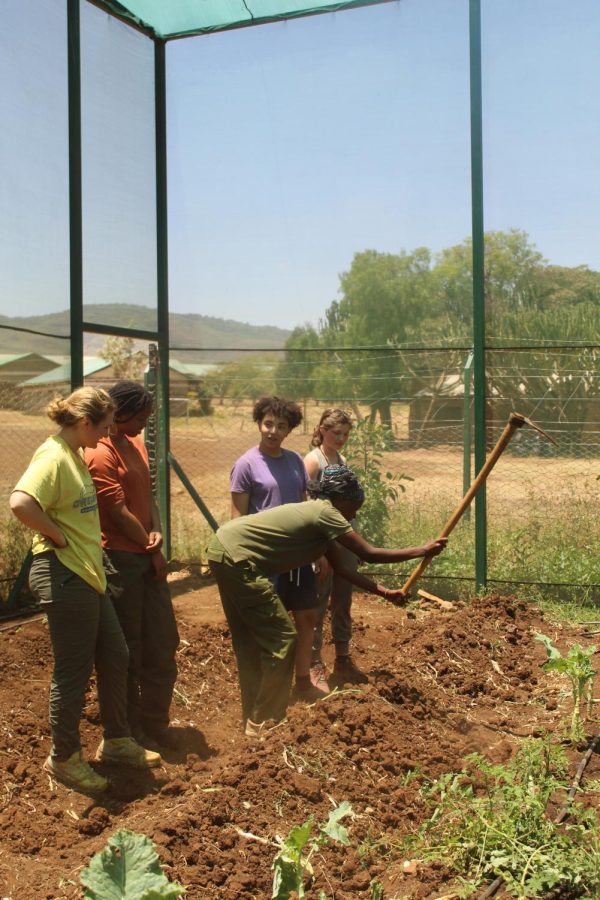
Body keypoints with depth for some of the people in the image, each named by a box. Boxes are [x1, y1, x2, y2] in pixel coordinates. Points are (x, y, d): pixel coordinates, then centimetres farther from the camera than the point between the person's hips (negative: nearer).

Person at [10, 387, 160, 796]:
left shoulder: (75, 455, 12)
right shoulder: (53, 457, -18)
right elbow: (21, 503, -34)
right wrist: (57, 536, -21)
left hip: (87, 574, 10)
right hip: (63, 576, -10)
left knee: (115, 656, 18)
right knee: (73, 671, 3)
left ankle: (117, 740, 34)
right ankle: (64, 758, 23)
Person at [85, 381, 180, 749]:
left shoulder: (137, 444, 12)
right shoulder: (100, 454, -16)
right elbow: (119, 514, -16)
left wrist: (156, 532, -5)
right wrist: (152, 550, -6)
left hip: (148, 557, 9)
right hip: (120, 560, -9)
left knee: (162, 644, 14)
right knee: (126, 650, 5)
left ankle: (155, 723, 28)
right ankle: (130, 730, 20)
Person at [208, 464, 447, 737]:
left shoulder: (318, 517, 17)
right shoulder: (325, 512, -11)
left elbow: (341, 568, 20)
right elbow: (368, 554, -10)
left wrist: (384, 592, 21)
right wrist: (423, 550, -2)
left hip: (224, 551, 10)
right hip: (236, 557, -10)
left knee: (251, 641, 18)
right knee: (281, 638, -2)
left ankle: (254, 719, 30)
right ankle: (264, 722, 9)